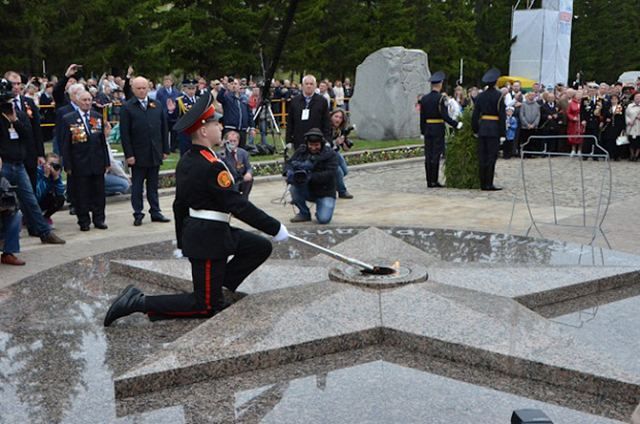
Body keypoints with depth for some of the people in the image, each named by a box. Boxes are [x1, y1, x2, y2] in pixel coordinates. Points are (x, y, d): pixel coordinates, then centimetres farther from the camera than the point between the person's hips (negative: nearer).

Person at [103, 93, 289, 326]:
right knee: (206, 307, 3)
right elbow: (238, 205, -23)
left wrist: (181, 243, 23)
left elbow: (179, 205, 13)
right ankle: (139, 302, 0)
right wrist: (276, 228, -16)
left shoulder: (186, 161, 6)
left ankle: (216, 292, 16)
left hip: (194, 232, 9)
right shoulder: (211, 166, -23)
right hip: (209, 239, -9)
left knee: (261, 247, 13)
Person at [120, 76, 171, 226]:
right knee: (137, 186, 5)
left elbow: (164, 129, 10)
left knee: (153, 185, 11)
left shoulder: (157, 106, 8)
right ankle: (138, 214, 12)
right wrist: (129, 154, -12)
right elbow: (124, 133, -7)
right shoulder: (127, 108, -3)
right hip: (138, 155, -3)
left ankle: (155, 212, 18)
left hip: (155, 154, 3)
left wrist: (165, 150, 6)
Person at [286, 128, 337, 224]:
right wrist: (289, 171, -26)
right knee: (293, 189, -29)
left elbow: (330, 174, -23)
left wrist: (311, 177, -36)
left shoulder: (330, 154, -11)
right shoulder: (301, 151, 1)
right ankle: (304, 214, -2)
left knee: (324, 219, -23)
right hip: (307, 190, 4)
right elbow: (289, 163, -1)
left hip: (325, 193, -4)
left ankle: (321, 207, 15)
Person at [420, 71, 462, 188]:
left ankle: (429, 181, 9)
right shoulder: (441, 98, -11)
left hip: (428, 130, 5)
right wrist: (456, 124, -9)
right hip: (438, 130, -5)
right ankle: (434, 181, -2)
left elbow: (422, 117, 8)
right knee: (436, 155, -3)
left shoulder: (424, 98, 6)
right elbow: (445, 116, -16)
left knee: (428, 156, 6)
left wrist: (423, 131, 14)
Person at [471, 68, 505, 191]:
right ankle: (489, 184, -3)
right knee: (492, 156, -2)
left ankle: (483, 184, 11)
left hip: (482, 128, 5)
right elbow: (502, 115, -10)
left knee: (482, 157, 8)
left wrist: (475, 129, 12)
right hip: (494, 129, -5)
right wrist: (502, 132, -7)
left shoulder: (480, 95, 6)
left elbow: (475, 114, 6)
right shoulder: (498, 95, -8)